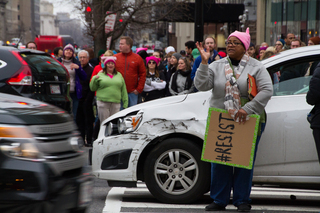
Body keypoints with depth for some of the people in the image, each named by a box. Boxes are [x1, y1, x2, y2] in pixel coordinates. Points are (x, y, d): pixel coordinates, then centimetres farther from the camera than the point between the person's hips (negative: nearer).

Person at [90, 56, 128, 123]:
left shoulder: (119, 75, 15)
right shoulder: (100, 75, 8)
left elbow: (123, 90, 14)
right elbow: (92, 88, 9)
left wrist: (125, 103, 8)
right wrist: (94, 79, -7)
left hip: (116, 103, 2)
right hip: (103, 103, -2)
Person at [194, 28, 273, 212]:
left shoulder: (256, 67, 2)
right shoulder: (217, 66, 9)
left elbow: (267, 90, -8)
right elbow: (202, 85, -3)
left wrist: (248, 109, -18)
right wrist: (204, 62, -14)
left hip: (248, 122, -2)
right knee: (220, 161, 3)